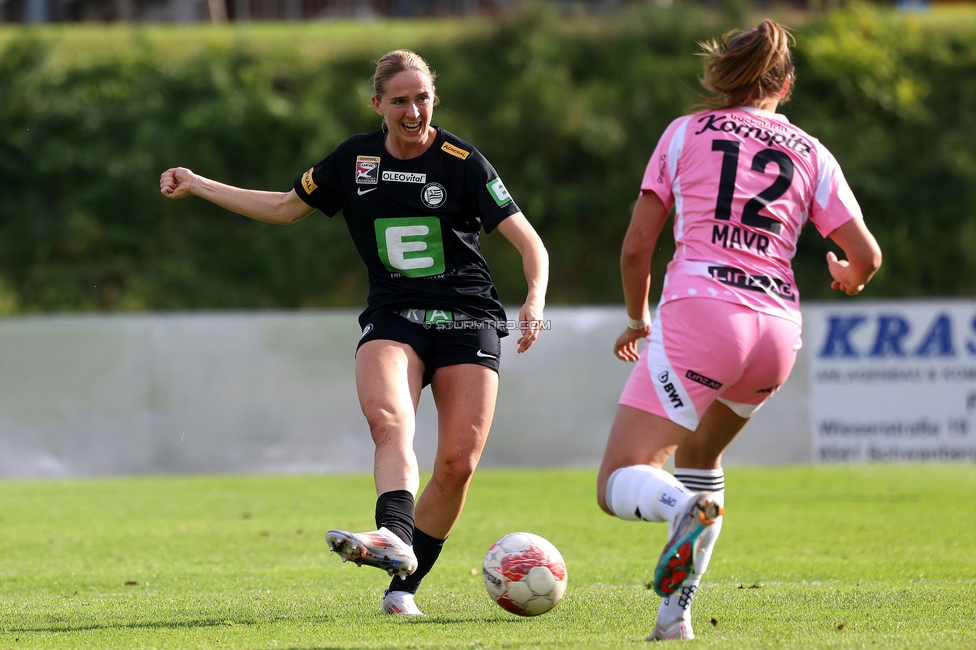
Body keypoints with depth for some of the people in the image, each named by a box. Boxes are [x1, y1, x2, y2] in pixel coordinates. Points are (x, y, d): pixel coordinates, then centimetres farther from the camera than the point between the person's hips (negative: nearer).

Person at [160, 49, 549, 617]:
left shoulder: (462, 162, -4)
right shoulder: (355, 161, 7)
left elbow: (528, 240, -5)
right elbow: (286, 207, 22)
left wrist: (536, 299, -25)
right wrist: (197, 186, 22)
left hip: (468, 319, -2)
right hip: (393, 319, 2)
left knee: (458, 462, -12)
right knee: (388, 420, -30)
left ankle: (405, 583, 1)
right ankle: (395, 537, -51)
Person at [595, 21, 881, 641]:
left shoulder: (687, 132, 11)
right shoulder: (811, 153, 16)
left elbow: (636, 249, 9)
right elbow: (866, 255, 11)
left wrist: (638, 319, 27)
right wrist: (851, 280, 35)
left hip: (698, 310, -4)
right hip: (778, 330, 4)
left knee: (619, 484, -6)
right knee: (699, 455, 30)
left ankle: (688, 508, -40)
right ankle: (676, 611, 18)